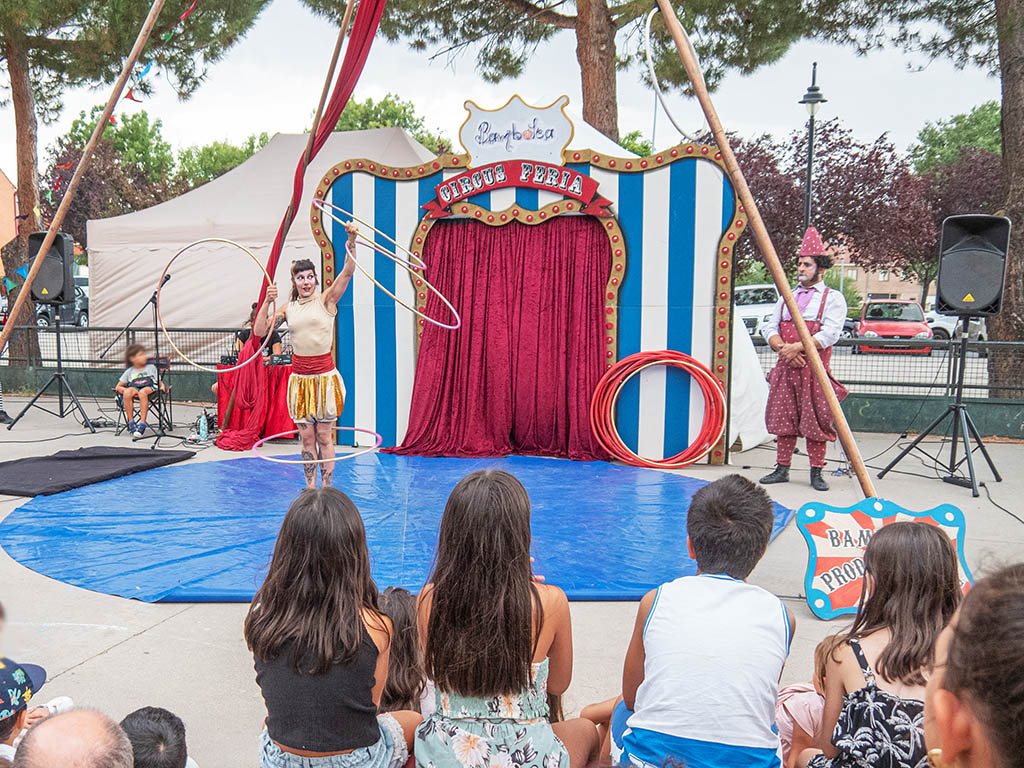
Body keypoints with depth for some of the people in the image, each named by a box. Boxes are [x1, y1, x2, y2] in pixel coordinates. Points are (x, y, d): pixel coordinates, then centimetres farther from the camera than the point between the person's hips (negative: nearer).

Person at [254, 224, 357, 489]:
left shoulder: (326, 300, -1)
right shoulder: (288, 308, 9)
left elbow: (348, 271, -14)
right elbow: (259, 331, 6)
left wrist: (351, 241, -27)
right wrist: (267, 302, -5)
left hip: (324, 376, -3)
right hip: (299, 377, 3)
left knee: (324, 436, 3)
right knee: (306, 436, 8)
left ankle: (326, 488, 12)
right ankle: (310, 488, 18)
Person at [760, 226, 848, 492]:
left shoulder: (833, 298, 2)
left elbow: (829, 334, -11)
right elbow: (770, 328, 11)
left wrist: (797, 347, -18)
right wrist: (782, 347, -9)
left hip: (815, 369, -5)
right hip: (785, 367, 5)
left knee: (815, 419, -2)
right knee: (783, 417, 7)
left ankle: (816, 472, 6)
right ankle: (782, 468, 15)